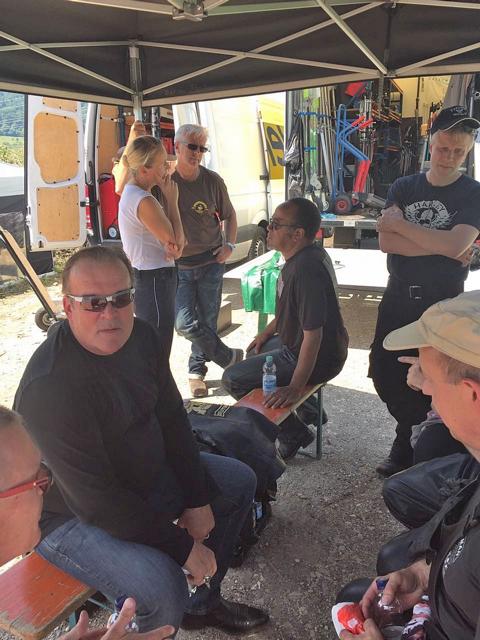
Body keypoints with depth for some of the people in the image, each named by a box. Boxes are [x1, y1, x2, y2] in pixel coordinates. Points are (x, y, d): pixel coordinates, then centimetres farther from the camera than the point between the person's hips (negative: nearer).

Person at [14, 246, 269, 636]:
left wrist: (198, 501, -1)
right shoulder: (51, 385, -33)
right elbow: (97, 501, -30)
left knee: (239, 481, 14)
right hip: (71, 515, -8)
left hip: (146, 472, 9)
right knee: (162, 586, -31)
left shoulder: (141, 337, -9)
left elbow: (171, 418, 1)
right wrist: (184, 549, -23)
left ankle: (203, 604, 28)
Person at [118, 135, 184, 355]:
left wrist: (176, 243, -15)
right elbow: (175, 242, -14)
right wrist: (172, 200, -8)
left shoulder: (132, 192, 10)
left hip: (142, 277, 10)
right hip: (154, 281, -10)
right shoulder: (144, 201, -21)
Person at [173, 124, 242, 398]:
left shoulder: (212, 180, 0)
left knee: (207, 323, 8)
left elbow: (229, 215, 12)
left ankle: (197, 370, 32)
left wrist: (229, 245, 1)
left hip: (211, 262, 2)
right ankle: (230, 357, 13)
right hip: (177, 265, -1)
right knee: (185, 323, -11)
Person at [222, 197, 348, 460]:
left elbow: (313, 334, -31)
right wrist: (267, 333, 20)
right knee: (255, 350, 31)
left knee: (232, 379, -7)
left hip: (319, 357, -10)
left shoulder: (306, 270, -31)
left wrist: (295, 388, -27)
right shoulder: (301, 256, 1)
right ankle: (307, 411, 30)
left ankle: (294, 433, 5)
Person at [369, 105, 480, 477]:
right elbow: (386, 242, -10)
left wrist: (399, 223, -14)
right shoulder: (403, 188, 4)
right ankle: (418, 431, 32)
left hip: (443, 302, -3)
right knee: (384, 370, 8)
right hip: (399, 296, 4)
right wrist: (441, 247, -18)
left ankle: (407, 444, 28)